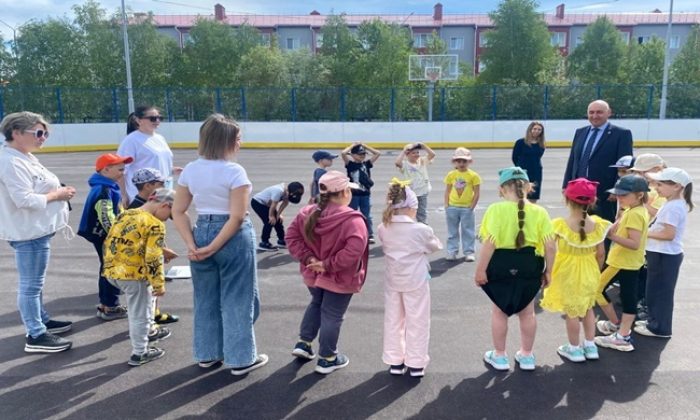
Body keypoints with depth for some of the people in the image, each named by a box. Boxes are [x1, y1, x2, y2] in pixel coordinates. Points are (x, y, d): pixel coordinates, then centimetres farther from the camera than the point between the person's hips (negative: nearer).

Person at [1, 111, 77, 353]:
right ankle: (35, 337, 5)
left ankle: (42, 320, 35)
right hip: (29, 233, -11)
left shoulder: (23, 157, 13)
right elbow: (24, 199, -26)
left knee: (35, 283, 21)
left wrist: (58, 191, 5)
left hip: (36, 230, 11)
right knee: (31, 285, -3)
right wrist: (58, 195, -16)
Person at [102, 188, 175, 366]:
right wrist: (159, 284, -10)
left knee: (145, 297, 29)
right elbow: (153, 258, -18)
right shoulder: (155, 225, -13)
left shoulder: (125, 215, 10)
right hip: (133, 274, -8)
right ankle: (139, 353, 19)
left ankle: (147, 332, 43)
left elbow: (108, 243, 15)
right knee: (139, 313, 7)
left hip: (113, 270, 8)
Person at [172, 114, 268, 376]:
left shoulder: (190, 170, 3)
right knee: (236, 299, 7)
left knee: (206, 298, 19)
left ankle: (208, 355, 32)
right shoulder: (234, 171, -15)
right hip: (234, 238, -6)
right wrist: (214, 247, -15)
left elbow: (178, 211, 2)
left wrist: (192, 245, -4)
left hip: (202, 232, 6)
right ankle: (241, 359, 19)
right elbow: (237, 217, -20)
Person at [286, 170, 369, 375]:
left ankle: (303, 343, 32)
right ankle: (327, 359, 21)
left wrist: (307, 258, -9)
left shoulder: (308, 213, -3)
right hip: (339, 279, -6)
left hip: (314, 274, 6)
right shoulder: (352, 219, -22)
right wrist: (330, 265, -24)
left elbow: (292, 236, -3)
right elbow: (354, 250, -32)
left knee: (316, 304, 30)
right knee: (332, 316, 8)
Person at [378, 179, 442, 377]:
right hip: (415, 281, -3)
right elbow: (435, 246, 0)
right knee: (416, 322, 10)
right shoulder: (421, 229, -18)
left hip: (392, 280, 4)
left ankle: (395, 362, 24)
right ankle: (416, 363, 19)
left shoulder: (383, 229, -9)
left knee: (393, 320, 15)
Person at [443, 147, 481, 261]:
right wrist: (446, 205, -1)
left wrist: (471, 207, -9)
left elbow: (476, 194, -5)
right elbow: (447, 191, 6)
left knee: (467, 231, 6)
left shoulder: (473, 176, -7)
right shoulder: (451, 175, 1)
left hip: (467, 208, -2)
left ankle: (469, 252, 16)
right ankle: (452, 251, 19)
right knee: (452, 231, 10)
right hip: (452, 207, 2)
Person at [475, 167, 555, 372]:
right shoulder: (539, 212, -5)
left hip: (501, 265, -2)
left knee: (499, 312, 17)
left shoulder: (496, 209, -14)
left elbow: (489, 243, -21)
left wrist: (480, 270, -13)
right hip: (529, 265, 3)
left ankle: (499, 356, 29)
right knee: (527, 312, 21)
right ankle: (527, 356, 35)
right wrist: (547, 271, 6)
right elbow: (550, 246, -7)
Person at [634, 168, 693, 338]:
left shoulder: (672, 207, -22)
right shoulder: (674, 204, 9)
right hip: (663, 254, 10)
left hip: (665, 256, -10)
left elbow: (669, 234, -26)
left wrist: (645, 233, -16)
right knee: (656, 290, 19)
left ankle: (659, 328, 13)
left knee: (659, 291, 2)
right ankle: (655, 321, 32)